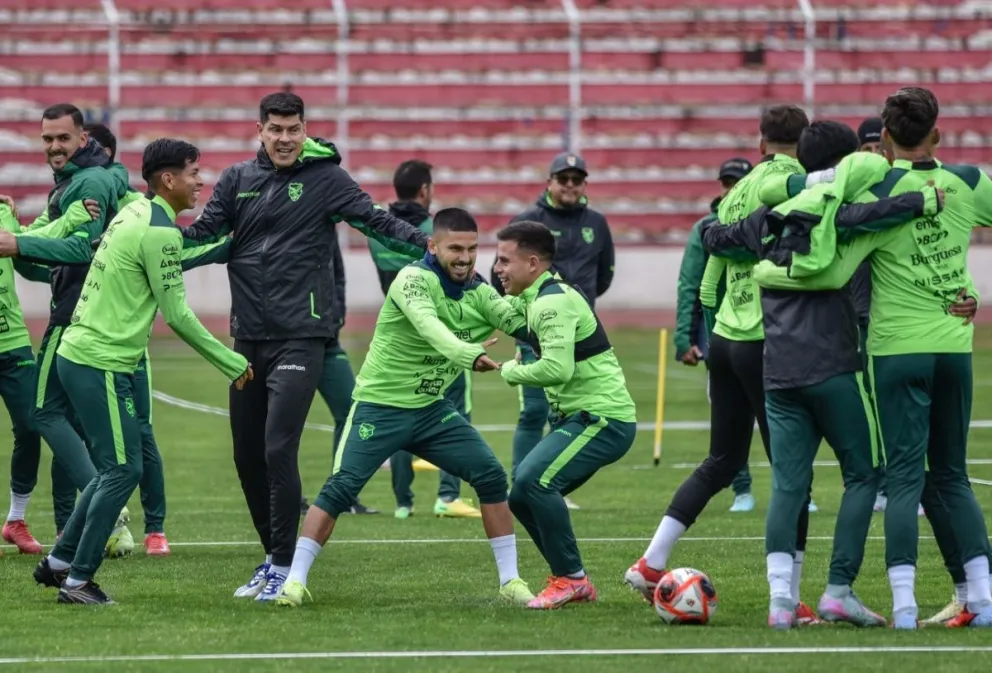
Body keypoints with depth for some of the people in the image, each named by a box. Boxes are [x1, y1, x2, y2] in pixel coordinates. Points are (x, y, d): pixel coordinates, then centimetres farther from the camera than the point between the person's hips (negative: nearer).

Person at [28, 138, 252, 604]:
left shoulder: (135, 213, 11)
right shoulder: (159, 232, -16)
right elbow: (177, 315, -14)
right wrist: (232, 364, -9)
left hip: (77, 355, 9)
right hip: (101, 365, -9)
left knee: (115, 467, 17)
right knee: (123, 469, -4)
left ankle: (58, 562, 22)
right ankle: (78, 580, -1)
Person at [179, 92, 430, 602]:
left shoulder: (325, 178, 0)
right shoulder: (237, 181, 11)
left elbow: (377, 223, -7)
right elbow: (202, 235, 10)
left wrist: (431, 246, -22)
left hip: (301, 336, -5)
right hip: (248, 337, 5)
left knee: (279, 450, -14)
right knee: (247, 454, 9)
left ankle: (285, 566, -6)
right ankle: (273, 558, 24)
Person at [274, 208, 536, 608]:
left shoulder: (479, 294, 1)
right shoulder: (414, 280, -19)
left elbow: (520, 323, -11)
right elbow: (428, 325, -38)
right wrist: (467, 354, -56)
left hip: (432, 410, 5)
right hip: (379, 407, -5)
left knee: (491, 476, -6)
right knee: (339, 489, -15)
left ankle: (510, 581, 2)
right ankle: (294, 581, -8)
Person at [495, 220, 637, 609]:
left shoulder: (552, 303, -17)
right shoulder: (539, 298, 15)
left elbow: (557, 369, -28)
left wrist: (512, 372, -12)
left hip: (603, 419, -11)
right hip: (578, 416, 11)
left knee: (534, 480, -26)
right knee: (521, 496, 9)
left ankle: (569, 578, -15)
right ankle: (575, 582, 16)